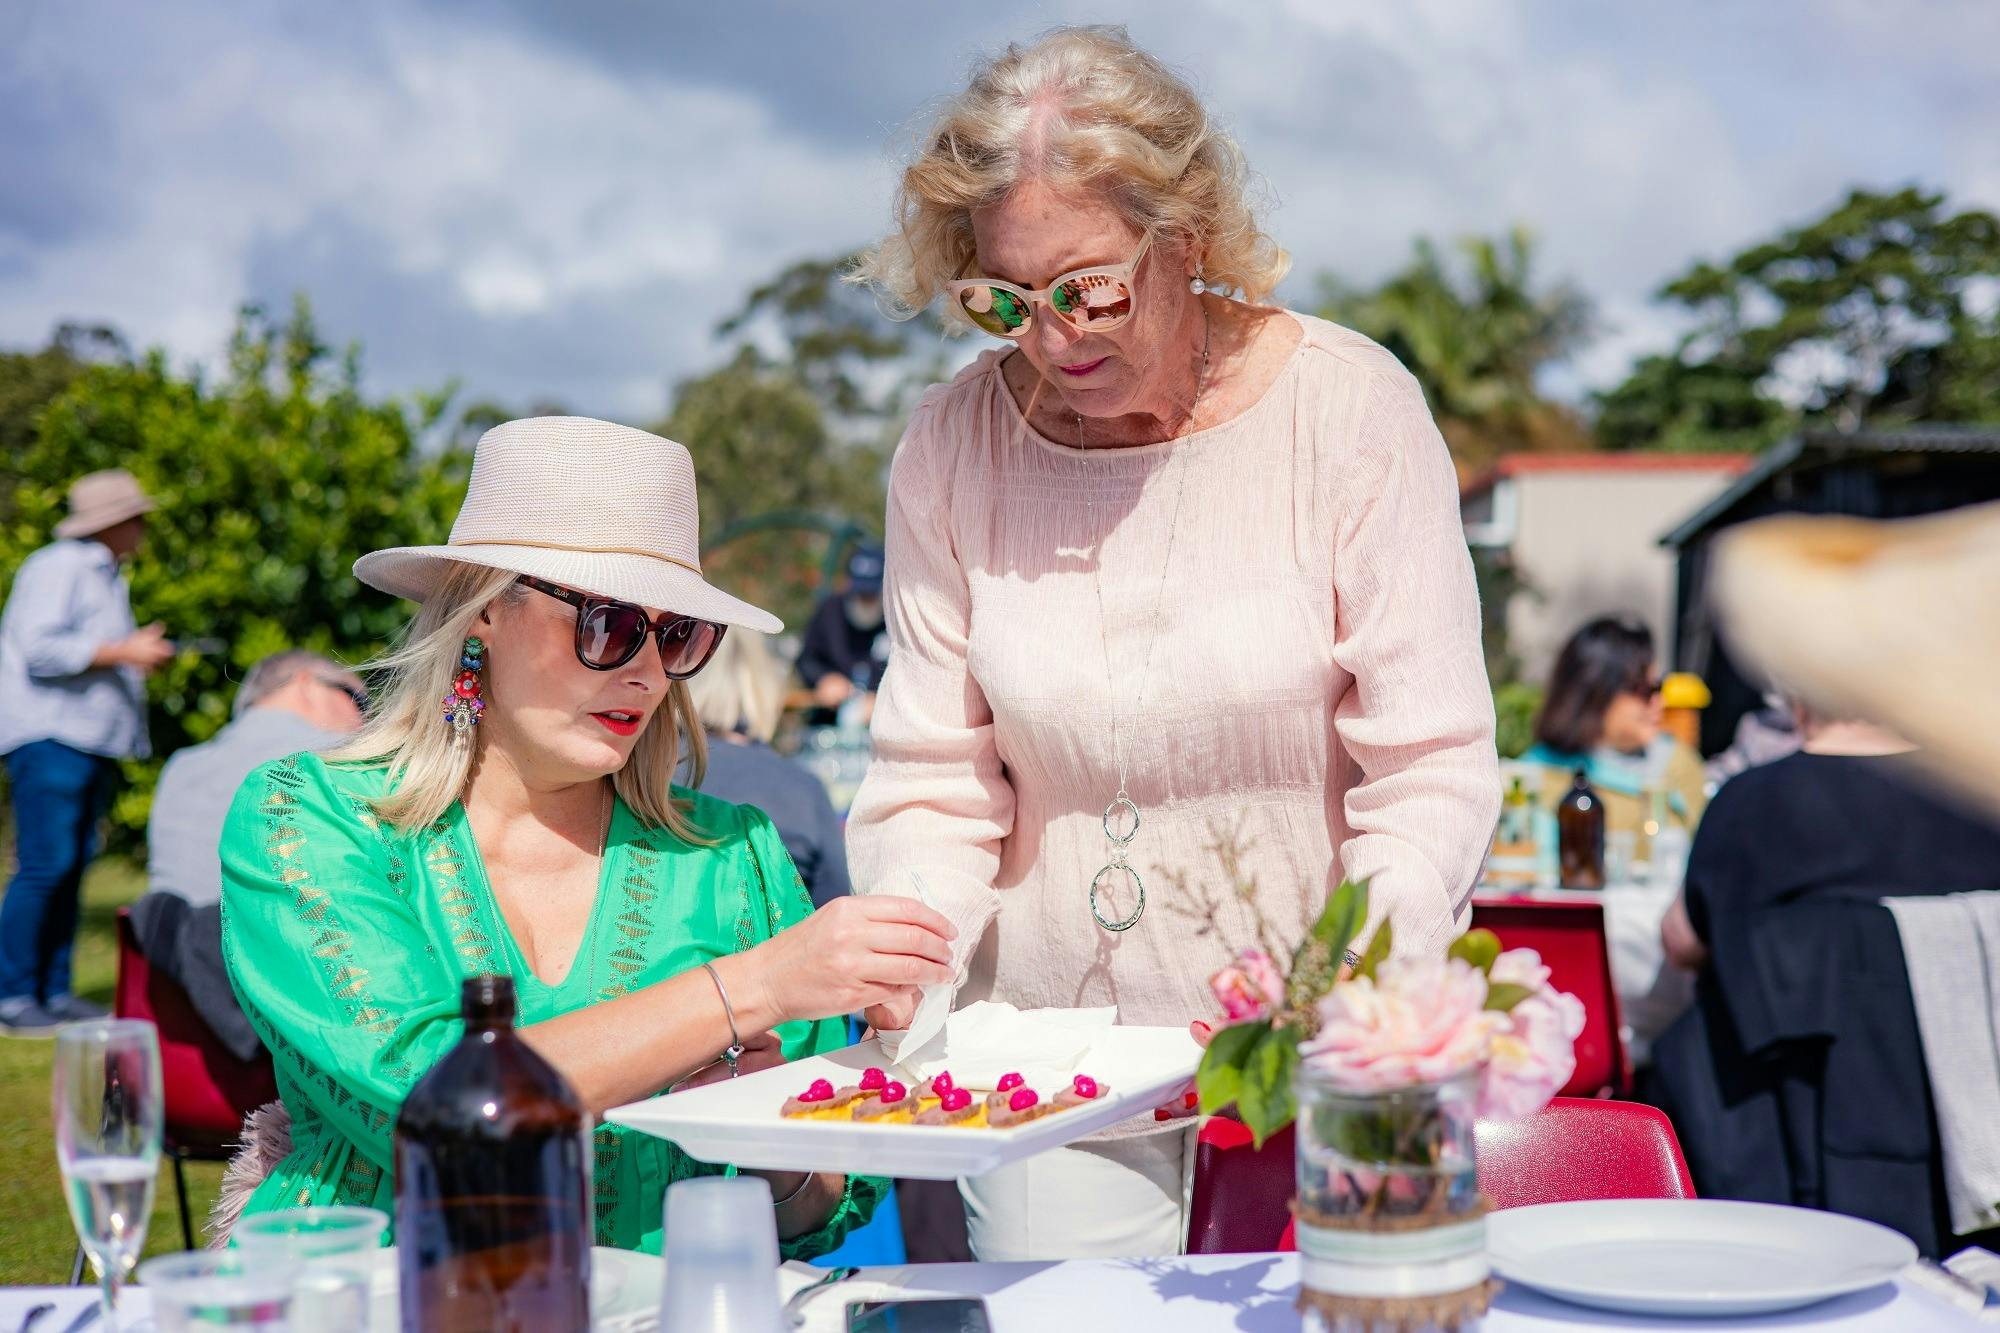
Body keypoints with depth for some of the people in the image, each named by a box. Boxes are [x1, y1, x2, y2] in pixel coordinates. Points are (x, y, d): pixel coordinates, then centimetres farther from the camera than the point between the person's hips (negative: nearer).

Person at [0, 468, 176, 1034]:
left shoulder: (105, 576, 23)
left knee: (73, 866, 7)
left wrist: (142, 657, 17)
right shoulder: (58, 568, -7)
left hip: (91, 740, 9)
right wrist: (123, 652, -17)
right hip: (49, 737, -9)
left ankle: (55, 991, 10)